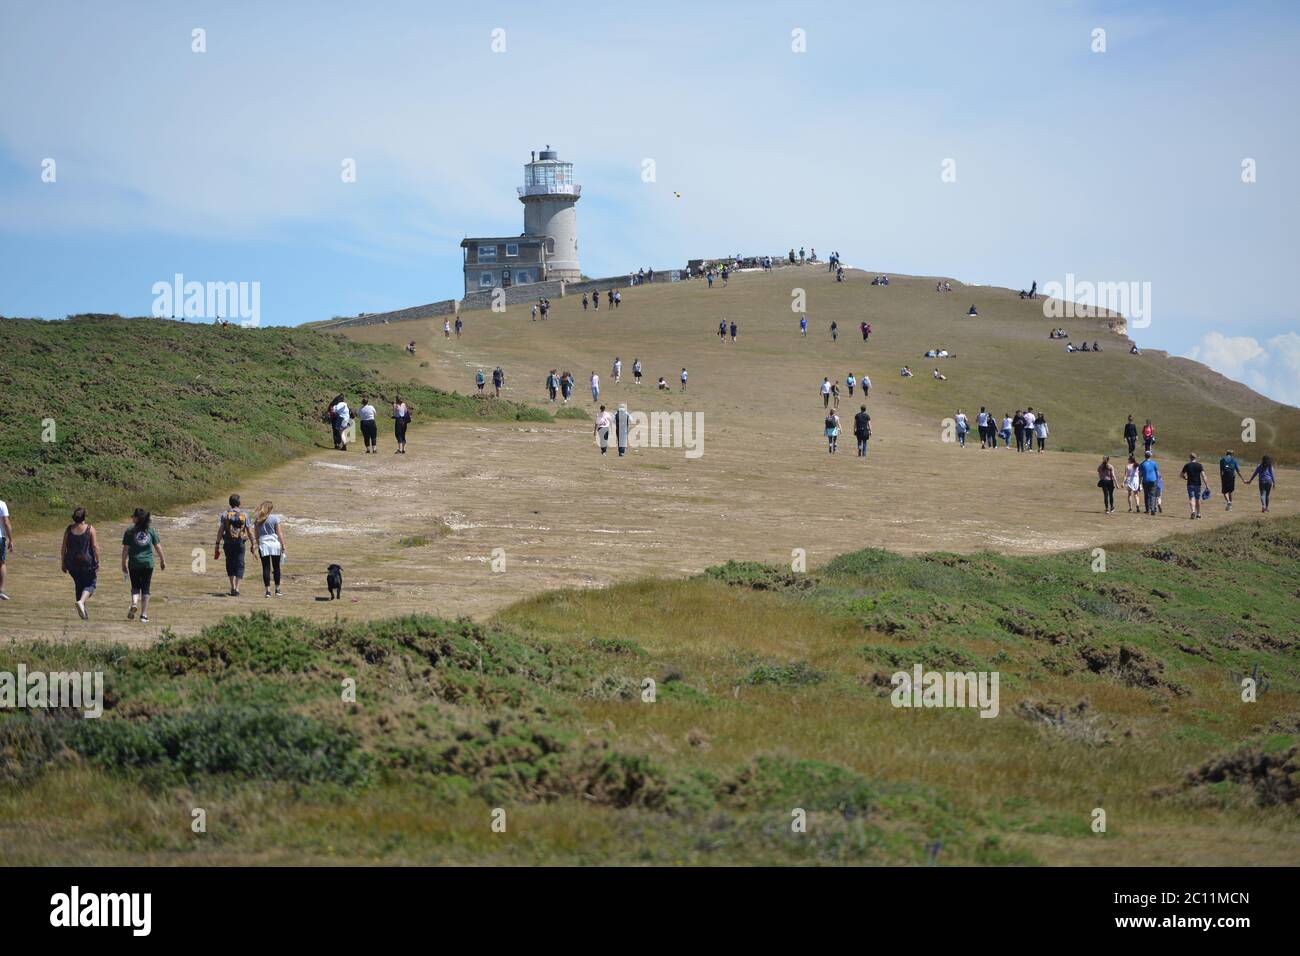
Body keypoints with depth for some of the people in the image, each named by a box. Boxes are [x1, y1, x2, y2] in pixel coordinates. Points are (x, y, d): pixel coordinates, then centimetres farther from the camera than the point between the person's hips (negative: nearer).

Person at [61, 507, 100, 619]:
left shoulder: (68, 529, 1)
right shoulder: (89, 528, -7)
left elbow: (63, 548, 2)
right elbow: (95, 546, -10)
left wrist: (63, 563, 10)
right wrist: (97, 562, -4)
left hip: (72, 562, 3)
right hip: (87, 561, -3)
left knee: (78, 585, 17)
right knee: (90, 584, 9)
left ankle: (83, 611, 19)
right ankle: (81, 602, -19)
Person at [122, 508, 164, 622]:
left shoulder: (130, 531, -5)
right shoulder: (151, 531, 2)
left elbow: (125, 549, -5)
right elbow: (158, 547, 6)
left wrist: (123, 564, 4)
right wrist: (162, 561, 18)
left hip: (134, 564, -1)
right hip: (148, 563, 1)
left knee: (135, 586, 15)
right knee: (145, 589, 7)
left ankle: (134, 604, -12)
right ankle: (144, 615, 6)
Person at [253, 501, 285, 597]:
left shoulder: (257, 519, 3)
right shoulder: (274, 518, -4)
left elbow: (256, 534, 6)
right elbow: (279, 533, -3)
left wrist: (256, 544, 16)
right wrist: (283, 546, 2)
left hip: (263, 545, 1)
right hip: (275, 544, -1)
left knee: (266, 568, 2)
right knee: (276, 567, 9)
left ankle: (268, 591, -1)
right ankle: (277, 590, 14)